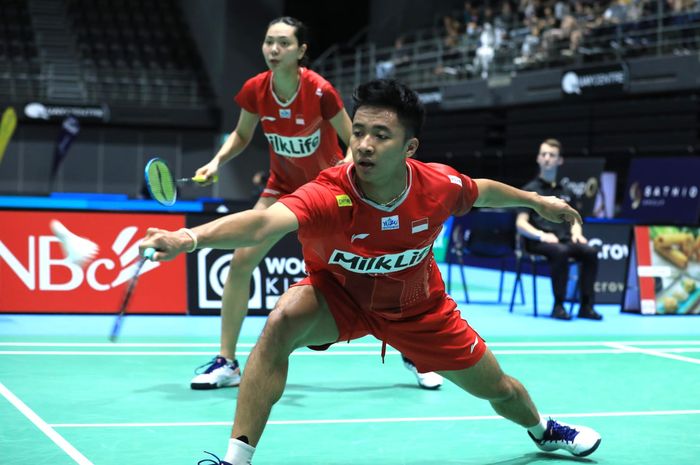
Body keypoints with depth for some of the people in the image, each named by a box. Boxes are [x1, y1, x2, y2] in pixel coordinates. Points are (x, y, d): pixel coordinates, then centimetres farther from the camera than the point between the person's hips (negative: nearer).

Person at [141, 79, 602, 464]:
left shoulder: (440, 186, -27)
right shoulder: (328, 196, -39)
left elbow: (484, 191, -1)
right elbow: (262, 223, -58)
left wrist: (537, 200, 15)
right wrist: (190, 237, -76)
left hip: (418, 305, 3)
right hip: (340, 296, -3)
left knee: (499, 390, 13)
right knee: (283, 320, -36)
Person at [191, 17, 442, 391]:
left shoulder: (319, 91, -25)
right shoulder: (255, 90, -15)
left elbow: (355, 144, -14)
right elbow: (241, 135, 5)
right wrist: (217, 162, -12)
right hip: (283, 186, 3)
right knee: (241, 260, -10)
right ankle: (226, 362, 1)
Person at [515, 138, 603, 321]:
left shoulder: (565, 192, 23)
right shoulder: (530, 189, 8)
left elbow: (574, 221, 25)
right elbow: (521, 224, -1)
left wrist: (576, 234, 1)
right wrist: (541, 235, -19)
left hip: (564, 239, 5)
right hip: (538, 243, -4)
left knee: (590, 252, -26)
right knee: (560, 252, -37)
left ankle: (586, 306, -22)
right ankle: (558, 306, -29)